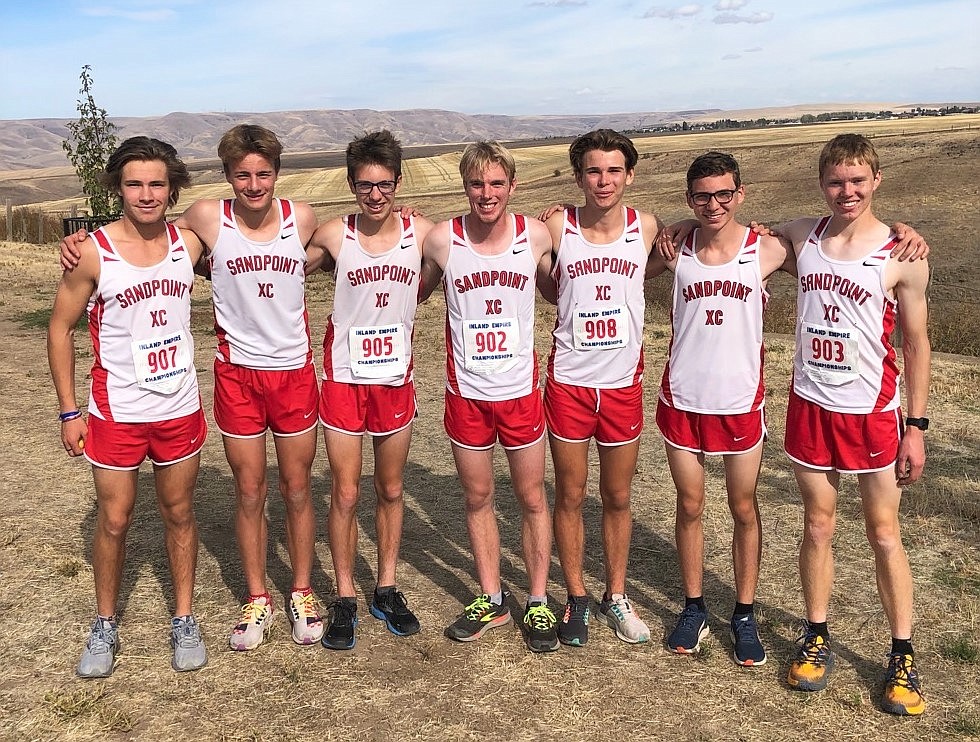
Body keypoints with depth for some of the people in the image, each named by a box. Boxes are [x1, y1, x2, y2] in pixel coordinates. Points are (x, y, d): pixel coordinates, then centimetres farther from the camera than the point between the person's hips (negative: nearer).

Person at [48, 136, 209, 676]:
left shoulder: (188, 243, -3)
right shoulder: (93, 252, -11)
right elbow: (60, 329, -4)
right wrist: (69, 412, -4)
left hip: (180, 409, 2)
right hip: (116, 413, -2)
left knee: (179, 514, 13)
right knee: (114, 520, 9)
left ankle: (184, 621, 28)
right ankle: (105, 627, 30)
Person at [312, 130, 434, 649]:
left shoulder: (421, 232, -5)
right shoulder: (334, 235, -8)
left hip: (395, 379, 2)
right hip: (345, 378, -1)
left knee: (391, 490, 13)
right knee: (345, 494, 4)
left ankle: (386, 589, 29)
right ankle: (345, 599, 20)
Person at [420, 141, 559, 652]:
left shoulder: (536, 236, -6)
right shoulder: (441, 239, -7)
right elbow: (413, 294, 8)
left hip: (521, 389, 0)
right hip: (466, 392, 1)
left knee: (532, 498, 10)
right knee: (477, 498, 13)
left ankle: (538, 603, 26)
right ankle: (491, 600, 30)